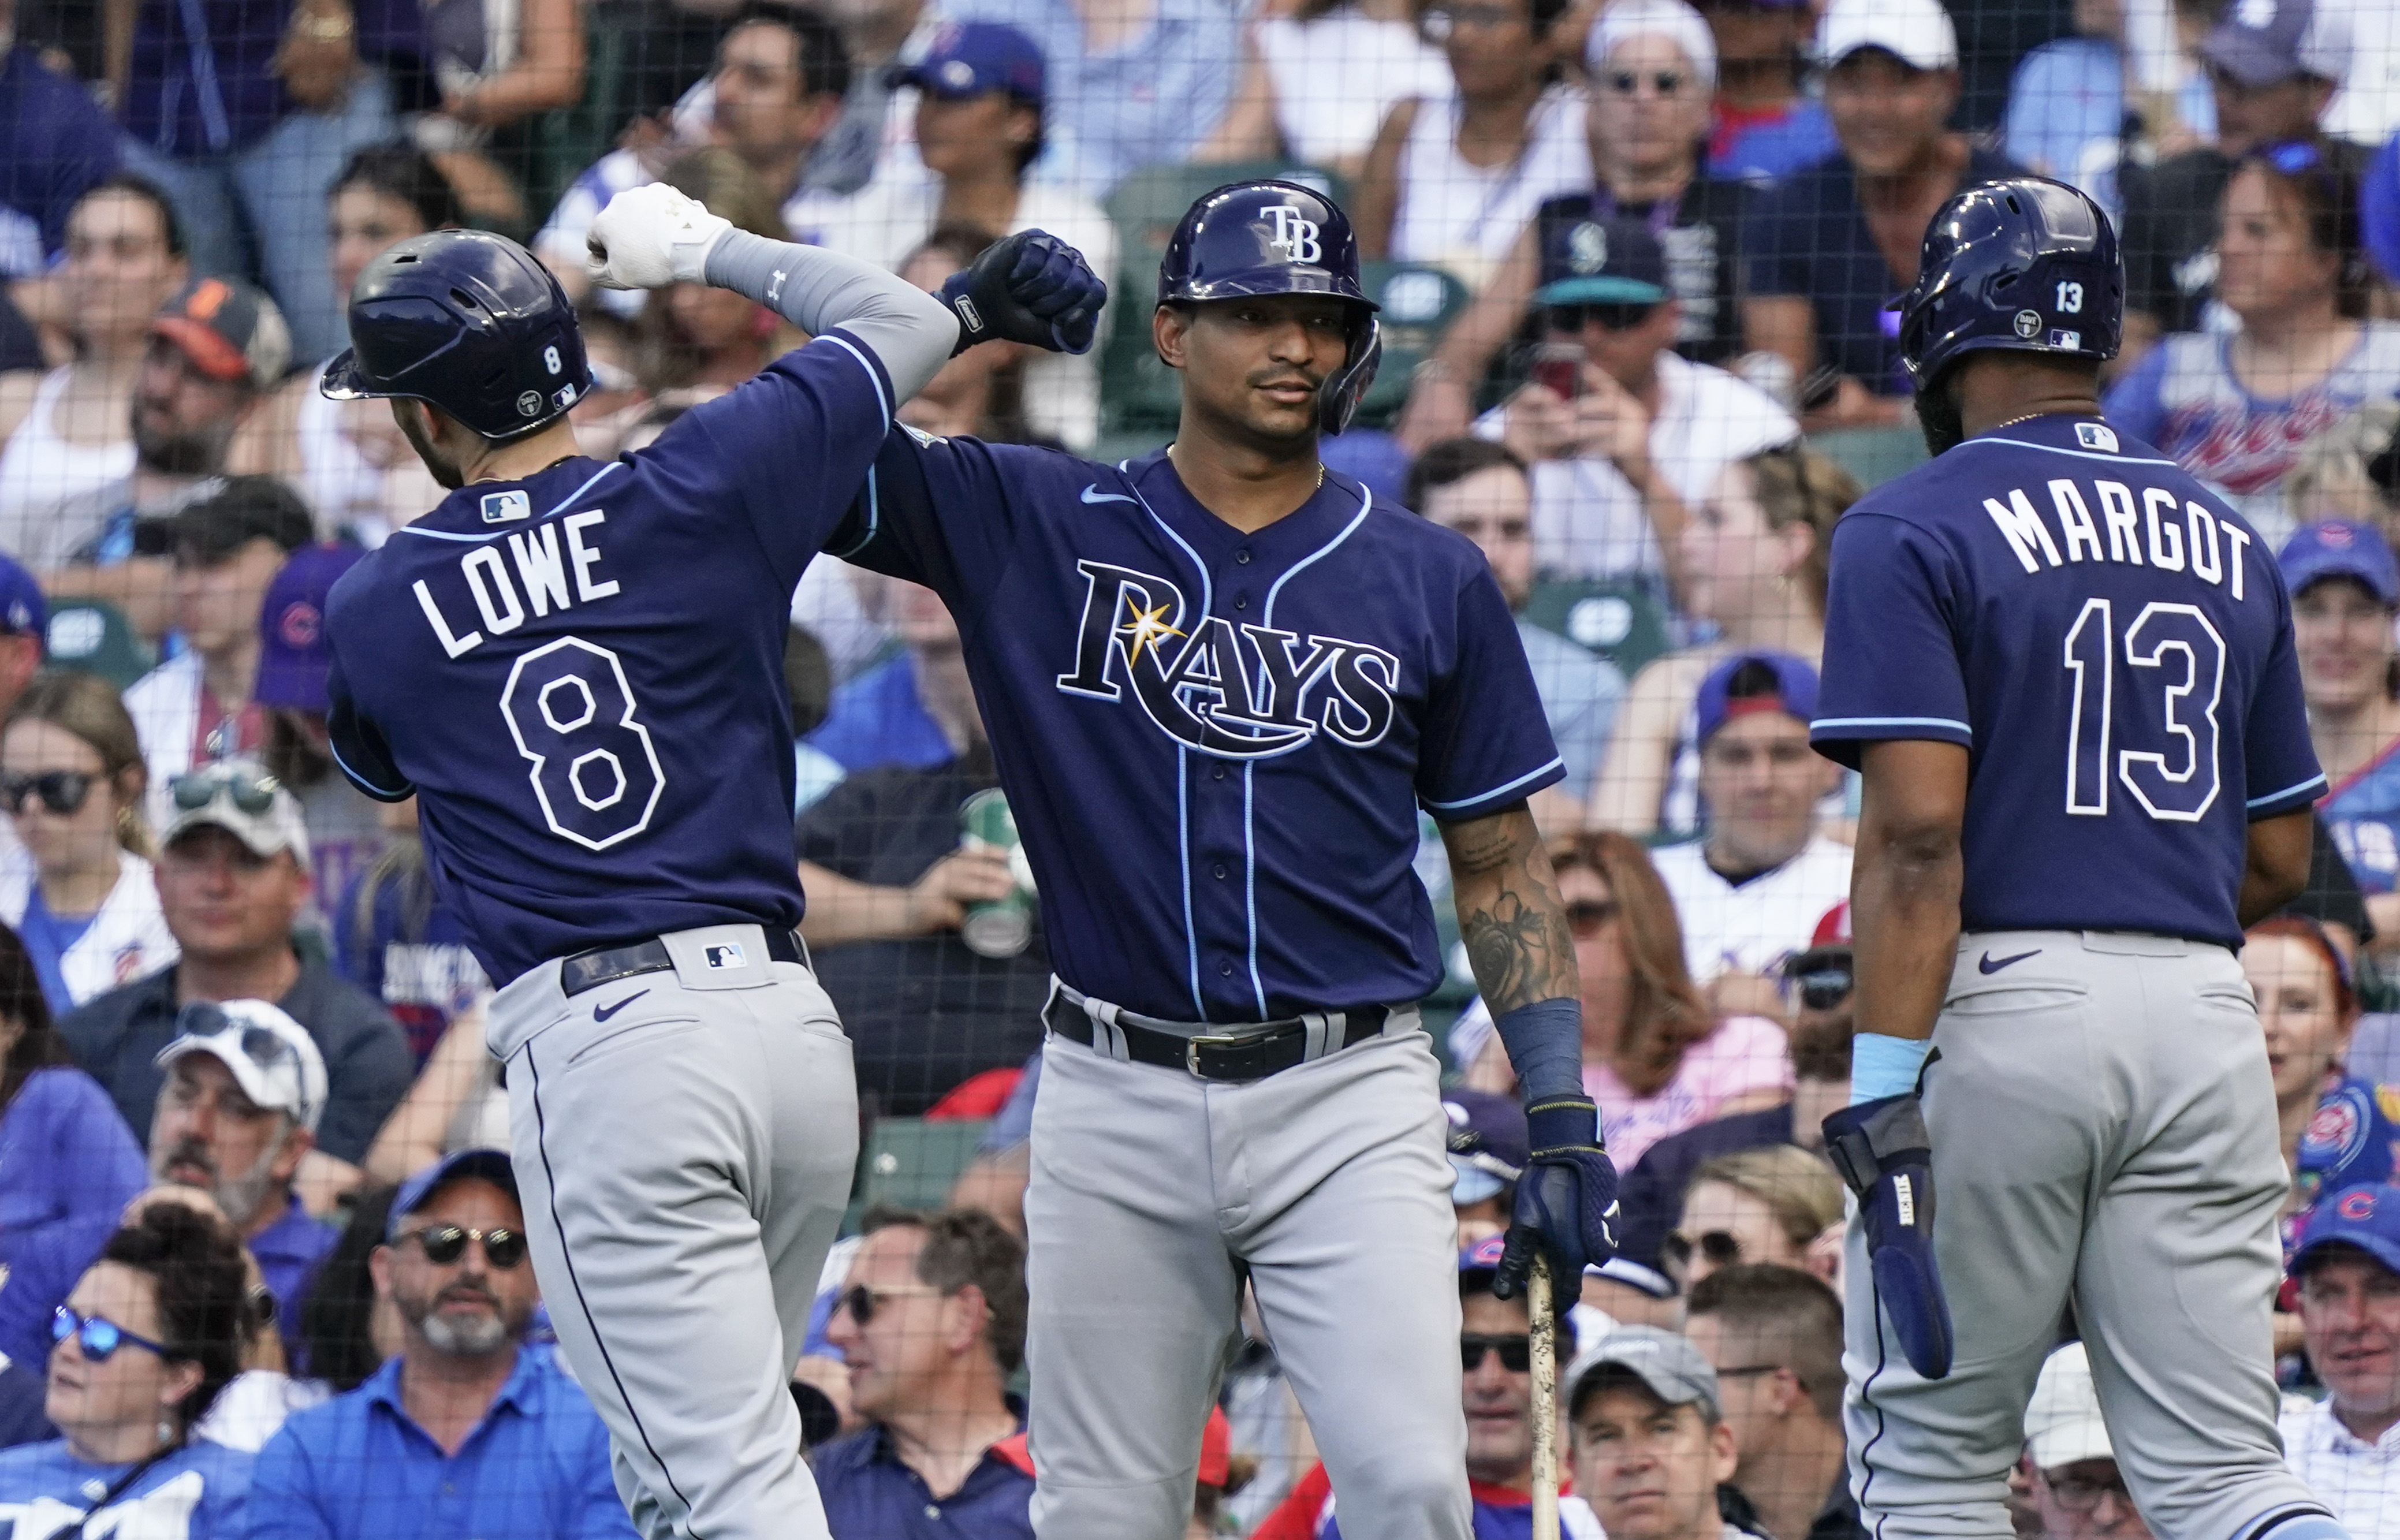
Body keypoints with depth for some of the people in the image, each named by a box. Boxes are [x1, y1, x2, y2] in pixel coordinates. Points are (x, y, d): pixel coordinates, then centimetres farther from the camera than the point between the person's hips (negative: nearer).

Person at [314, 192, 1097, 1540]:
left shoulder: (373, 609, 4)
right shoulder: (698, 491, 3)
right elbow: (901, 324, 16)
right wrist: (709, 248, 32)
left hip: (599, 1044, -4)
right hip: (794, 1020, 4)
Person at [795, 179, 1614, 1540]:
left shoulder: (1432, 583, 7)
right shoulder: (1035, 526, 5)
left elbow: (1501, 866, 11)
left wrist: (1564, 1114, 3)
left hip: (1350, 1103, 0)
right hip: (1118, 1101, 0)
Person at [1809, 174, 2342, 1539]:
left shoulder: (1914, 533, -4)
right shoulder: (2226, 544, 14)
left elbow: (1919, 830, -14)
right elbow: (2282, 860, 17)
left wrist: (1884, 1102, -17)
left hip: (2004, 1008, -5)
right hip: (2205, 1015, 5)